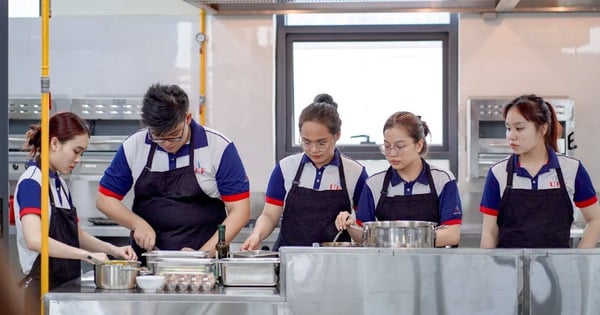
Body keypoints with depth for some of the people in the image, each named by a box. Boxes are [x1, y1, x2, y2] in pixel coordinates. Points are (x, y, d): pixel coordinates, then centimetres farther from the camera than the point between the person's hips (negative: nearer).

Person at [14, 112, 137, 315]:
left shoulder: (60, 183, 13)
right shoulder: (31, 183, -14)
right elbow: (34, 240, -28)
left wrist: (112, 250, 2)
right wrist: (87, 255, -29)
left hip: (65, 286, 8)